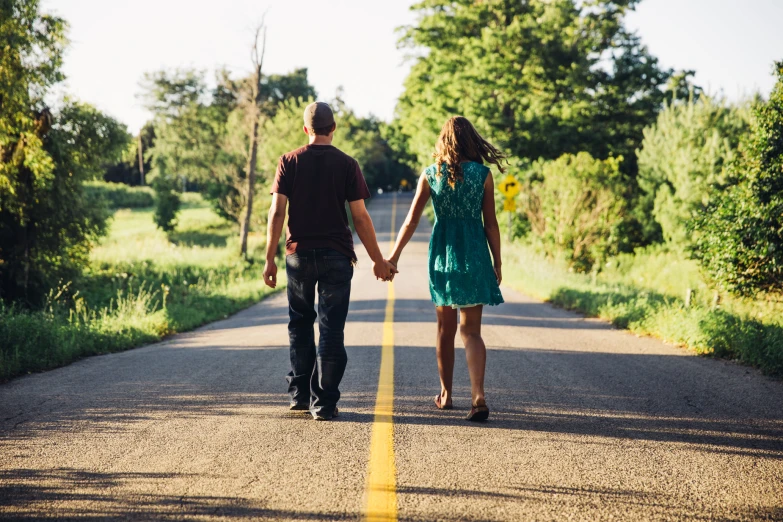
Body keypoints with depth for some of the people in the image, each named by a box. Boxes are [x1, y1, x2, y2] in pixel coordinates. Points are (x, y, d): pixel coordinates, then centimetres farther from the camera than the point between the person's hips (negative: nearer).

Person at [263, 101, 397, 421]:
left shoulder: (289, 162, 1)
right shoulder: (347, 164, -2)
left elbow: (277, 212, -5)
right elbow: (360, 217, -4)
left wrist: (270, 259, 0)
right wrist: (378, 261, 3)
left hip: (299, 254, 2)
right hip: (336, 256, -1)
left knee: (300, 326, 17)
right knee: (332, 330, 2)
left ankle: (299, 394, 20)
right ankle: (324, 403, 1)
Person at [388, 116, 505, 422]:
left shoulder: (430, 175, -1)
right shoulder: (482, 174, -3)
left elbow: (411, 221, -1)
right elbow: (491, 224, -2)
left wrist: (394, 256, 8)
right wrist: (497, 263, 6)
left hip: (442, 256, 1)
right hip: (474, 256, -1)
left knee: (445, 329, 16)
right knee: (471, 330, -1)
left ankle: (446, 394, 24)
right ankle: (478, 395, -19)